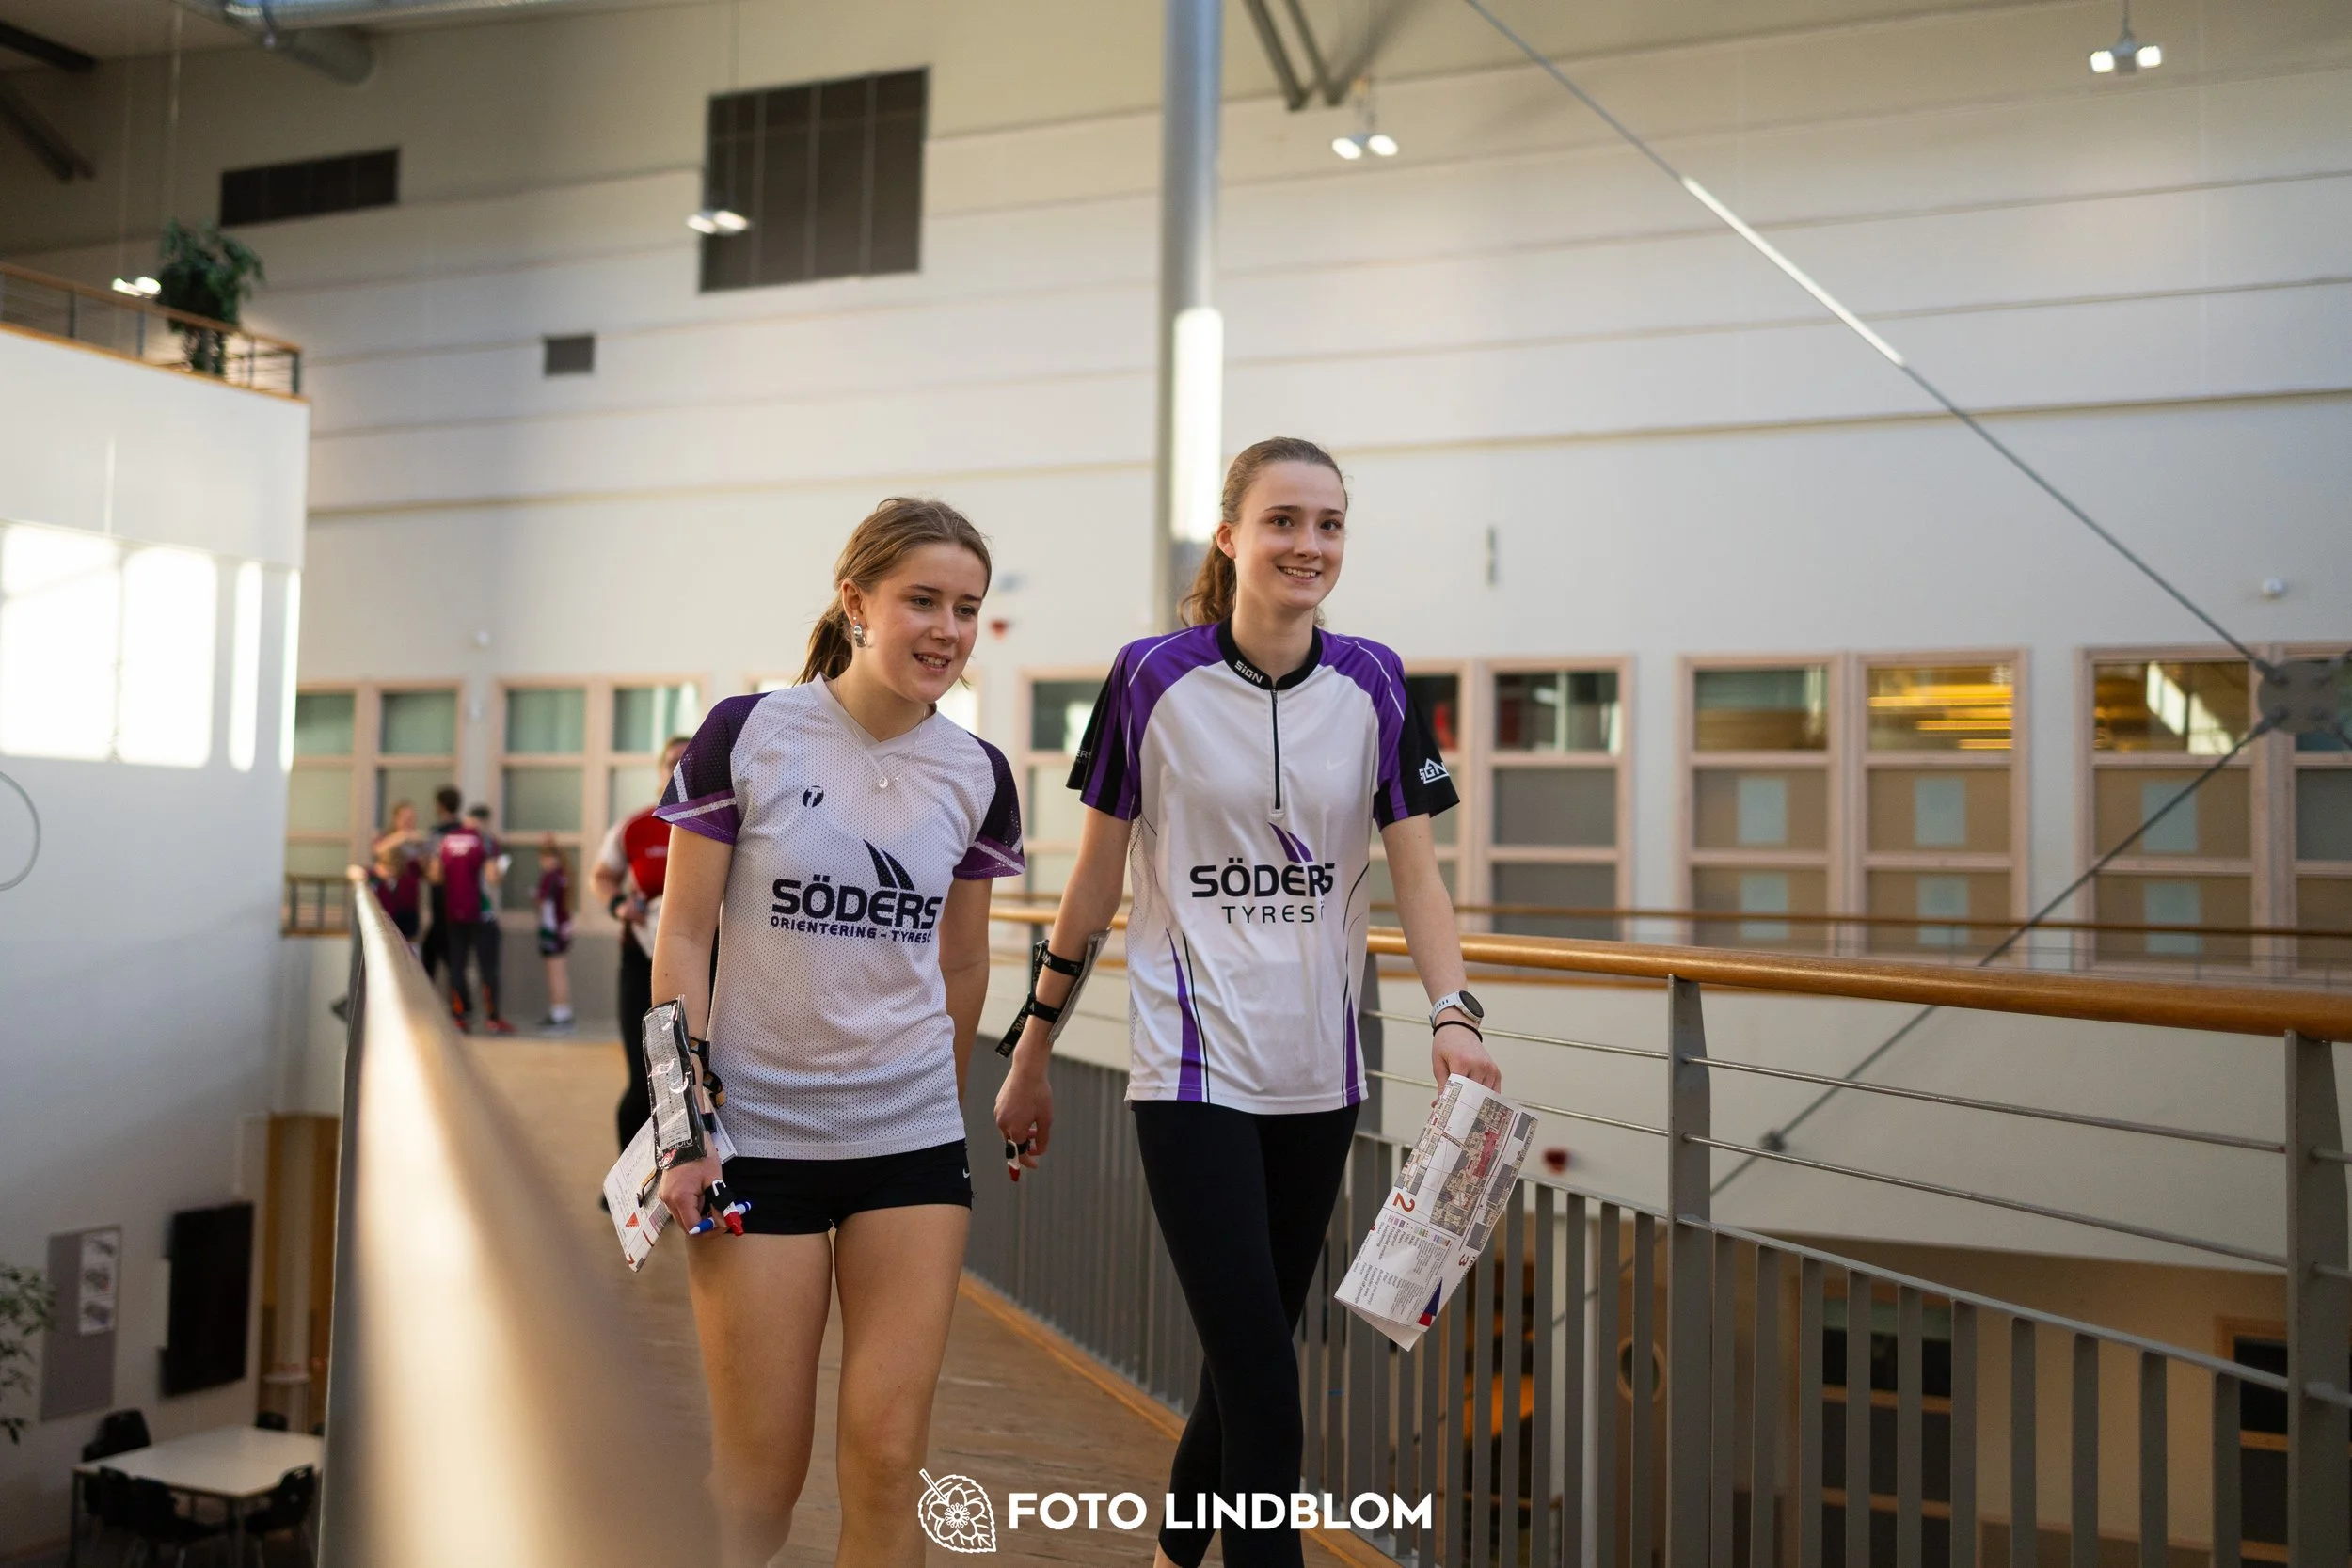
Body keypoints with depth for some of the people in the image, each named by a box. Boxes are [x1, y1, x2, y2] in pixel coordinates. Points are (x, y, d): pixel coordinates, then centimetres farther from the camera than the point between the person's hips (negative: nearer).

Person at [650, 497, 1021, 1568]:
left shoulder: (977, 776, 2)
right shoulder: (745, 736, -7)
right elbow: (682, 937, -4)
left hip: (912, 1140, 3)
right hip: (757, 1138, -2)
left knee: (888, 1453, 2)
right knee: (761, 1468, 4)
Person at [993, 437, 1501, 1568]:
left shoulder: (1373, 686, 2)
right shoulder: (1153, 679, -6)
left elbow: (1414, 870, -1)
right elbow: (1095, 875, 1)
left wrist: (1452, 1014, -19)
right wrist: (1032, 1054, 5)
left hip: (1318, 1070, 4)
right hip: (1192, 1063, -4)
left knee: (1248, 1354, 17)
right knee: (1261, 1381, -9)